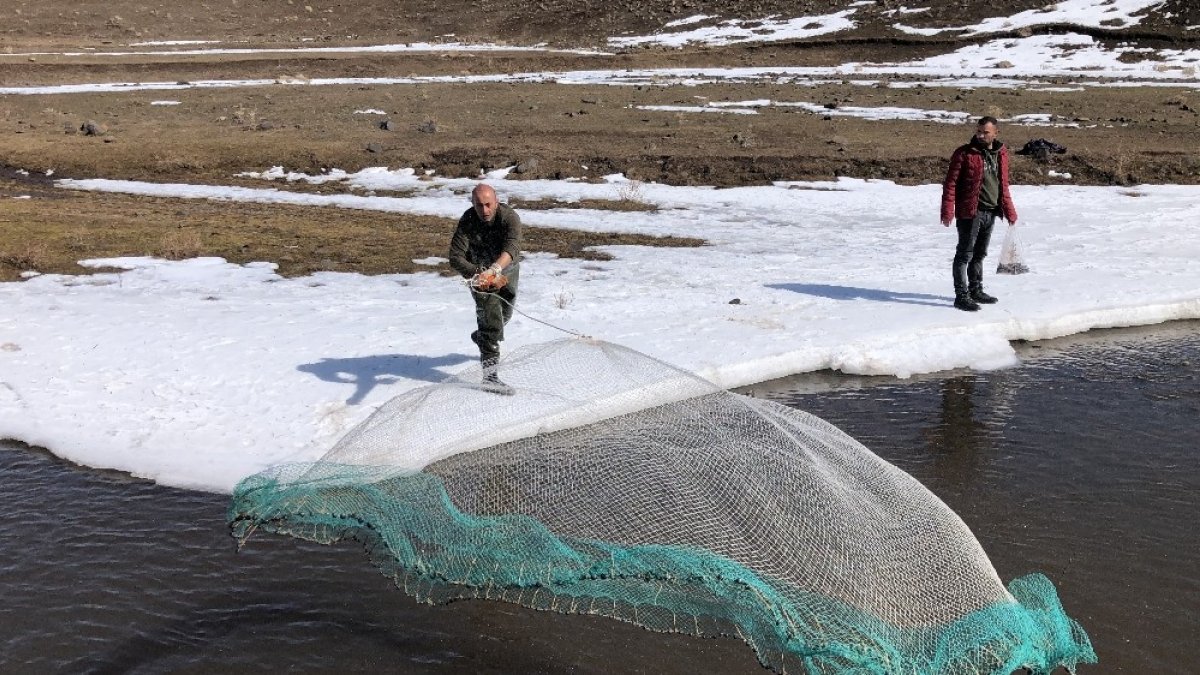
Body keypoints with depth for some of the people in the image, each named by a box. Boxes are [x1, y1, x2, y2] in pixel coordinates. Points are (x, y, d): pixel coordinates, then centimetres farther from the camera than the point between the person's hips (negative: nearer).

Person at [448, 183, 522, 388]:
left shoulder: (509, 217, -29)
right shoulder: (467, 222, -26)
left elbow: (511, 248, -45)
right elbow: (456, 257, -31)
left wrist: (494, 269, -63)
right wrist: (477, 274, -50)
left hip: (507, 270, 3)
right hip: (479, 271, -2)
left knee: (505, 314, 22)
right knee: (490, 314, -18)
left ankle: (482, 337, 55)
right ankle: (489, 372, -20)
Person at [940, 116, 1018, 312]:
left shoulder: (1001, 154, 9)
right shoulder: (964, 154, -9)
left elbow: (1003, 185, 18)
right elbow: (950, 183, -11)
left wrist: (1009, 211, 17)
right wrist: (947, 212, -19)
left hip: (991, 213, 6)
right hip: (969, 212, -6)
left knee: (979, 254, 17)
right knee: (965, 254, -4)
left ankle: (975, 290, 28)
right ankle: (961, 295, -1)